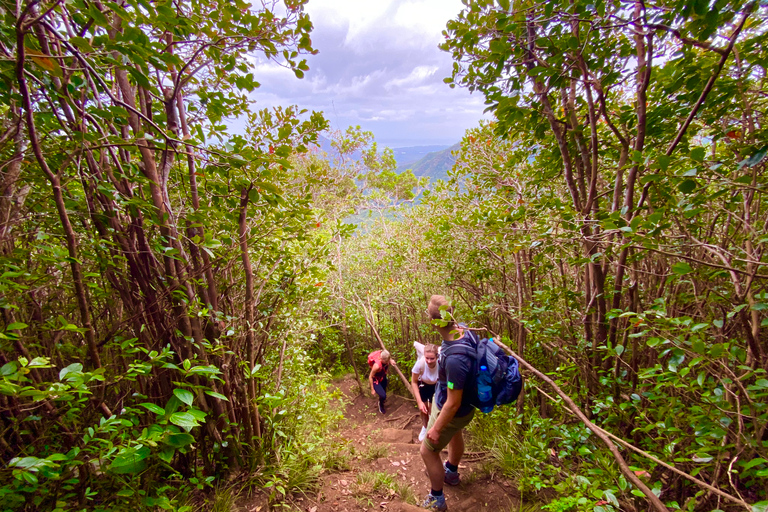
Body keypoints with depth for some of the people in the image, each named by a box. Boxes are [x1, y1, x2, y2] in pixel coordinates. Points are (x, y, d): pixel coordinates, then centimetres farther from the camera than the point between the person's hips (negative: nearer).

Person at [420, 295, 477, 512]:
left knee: (427, 451, 16)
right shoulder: (462, 330, -23)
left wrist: (436, 429, -17)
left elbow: (453, 404, -33)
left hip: (452, 411, -8)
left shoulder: (455, 359, -46)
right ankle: (451, 473, 64)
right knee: (455, 435, 34)